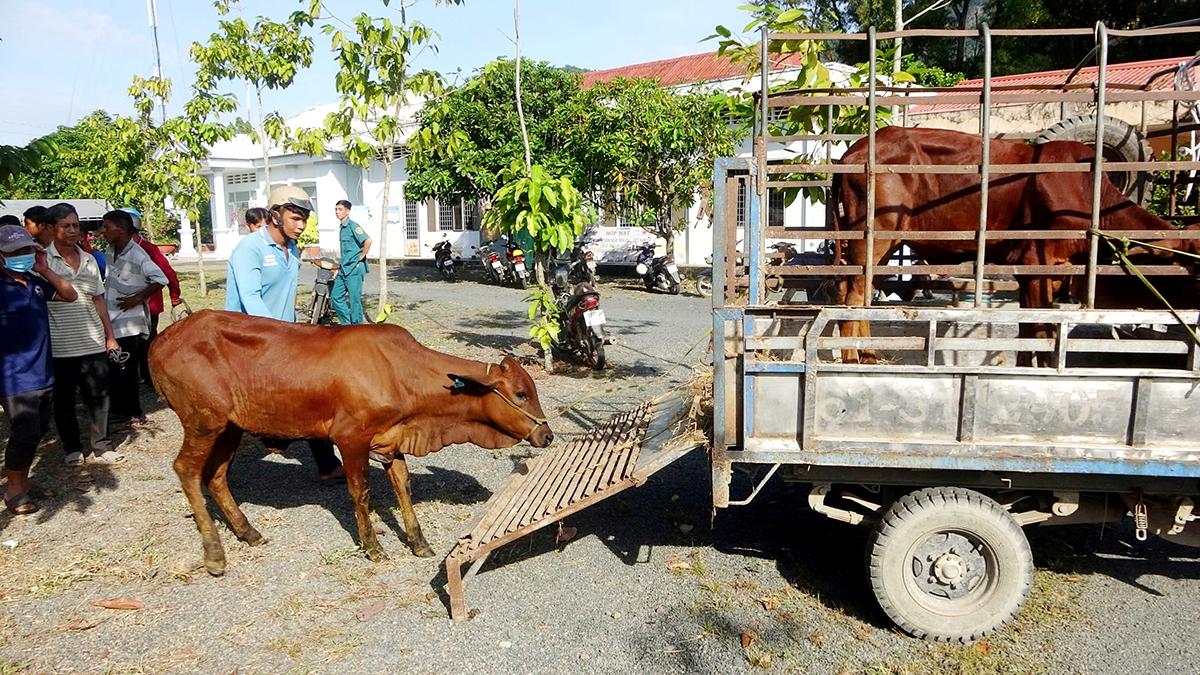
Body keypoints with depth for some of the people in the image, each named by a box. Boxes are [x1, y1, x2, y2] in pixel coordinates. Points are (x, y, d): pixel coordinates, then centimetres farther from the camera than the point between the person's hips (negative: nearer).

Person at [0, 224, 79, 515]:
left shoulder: (36, 282, 7)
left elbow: (70, 296, 13)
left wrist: (45, 271, 1)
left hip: (42, 373, 8)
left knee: (38, 430, 16)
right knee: (25, 433, -5)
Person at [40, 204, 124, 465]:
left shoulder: (89, 260, 10)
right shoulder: (42, 259, -4)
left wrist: (110, 336, 14)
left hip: (93, 342, 4)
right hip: (58, 344, -3)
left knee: (98, 395, 4)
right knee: (63, 399, 9)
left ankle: (101, 447, 14)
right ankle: (72, 449, 21)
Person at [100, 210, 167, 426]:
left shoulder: (137, 255, -16)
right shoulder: (110, 252, 8)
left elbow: (160, 280, -22)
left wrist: (137, 298, -18)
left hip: (129, 324, -8)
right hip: (112, 321, 8)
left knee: (125, 370, -3)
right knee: (112, 368, 13)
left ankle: (132, 413, 9)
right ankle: (120, 409, 25)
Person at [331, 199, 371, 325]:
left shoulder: (352, 226, -11)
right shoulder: (342, 228, 16)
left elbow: (368, 241, -24)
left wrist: (361, 258, -16)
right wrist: (338, 269, 22)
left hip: (354, 269, -9)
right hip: (344, 270, 9)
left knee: (355, 299, -3)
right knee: (335, 296, 11)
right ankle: (346, 323, 20)